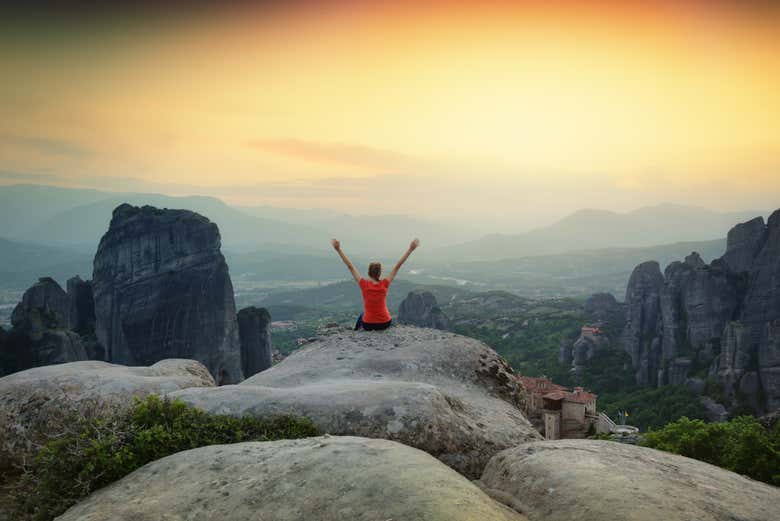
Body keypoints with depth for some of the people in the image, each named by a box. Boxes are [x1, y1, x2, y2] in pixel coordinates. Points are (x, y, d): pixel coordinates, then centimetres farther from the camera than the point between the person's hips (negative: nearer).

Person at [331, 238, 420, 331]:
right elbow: (398, 266, -14)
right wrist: (410, 249, -12)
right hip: (385, 324, 0)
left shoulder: (364, 285, -15)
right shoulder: (384, 284, -14)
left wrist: (339, 250, -12)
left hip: (368, 325, 0)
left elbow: (350, 267, -14)